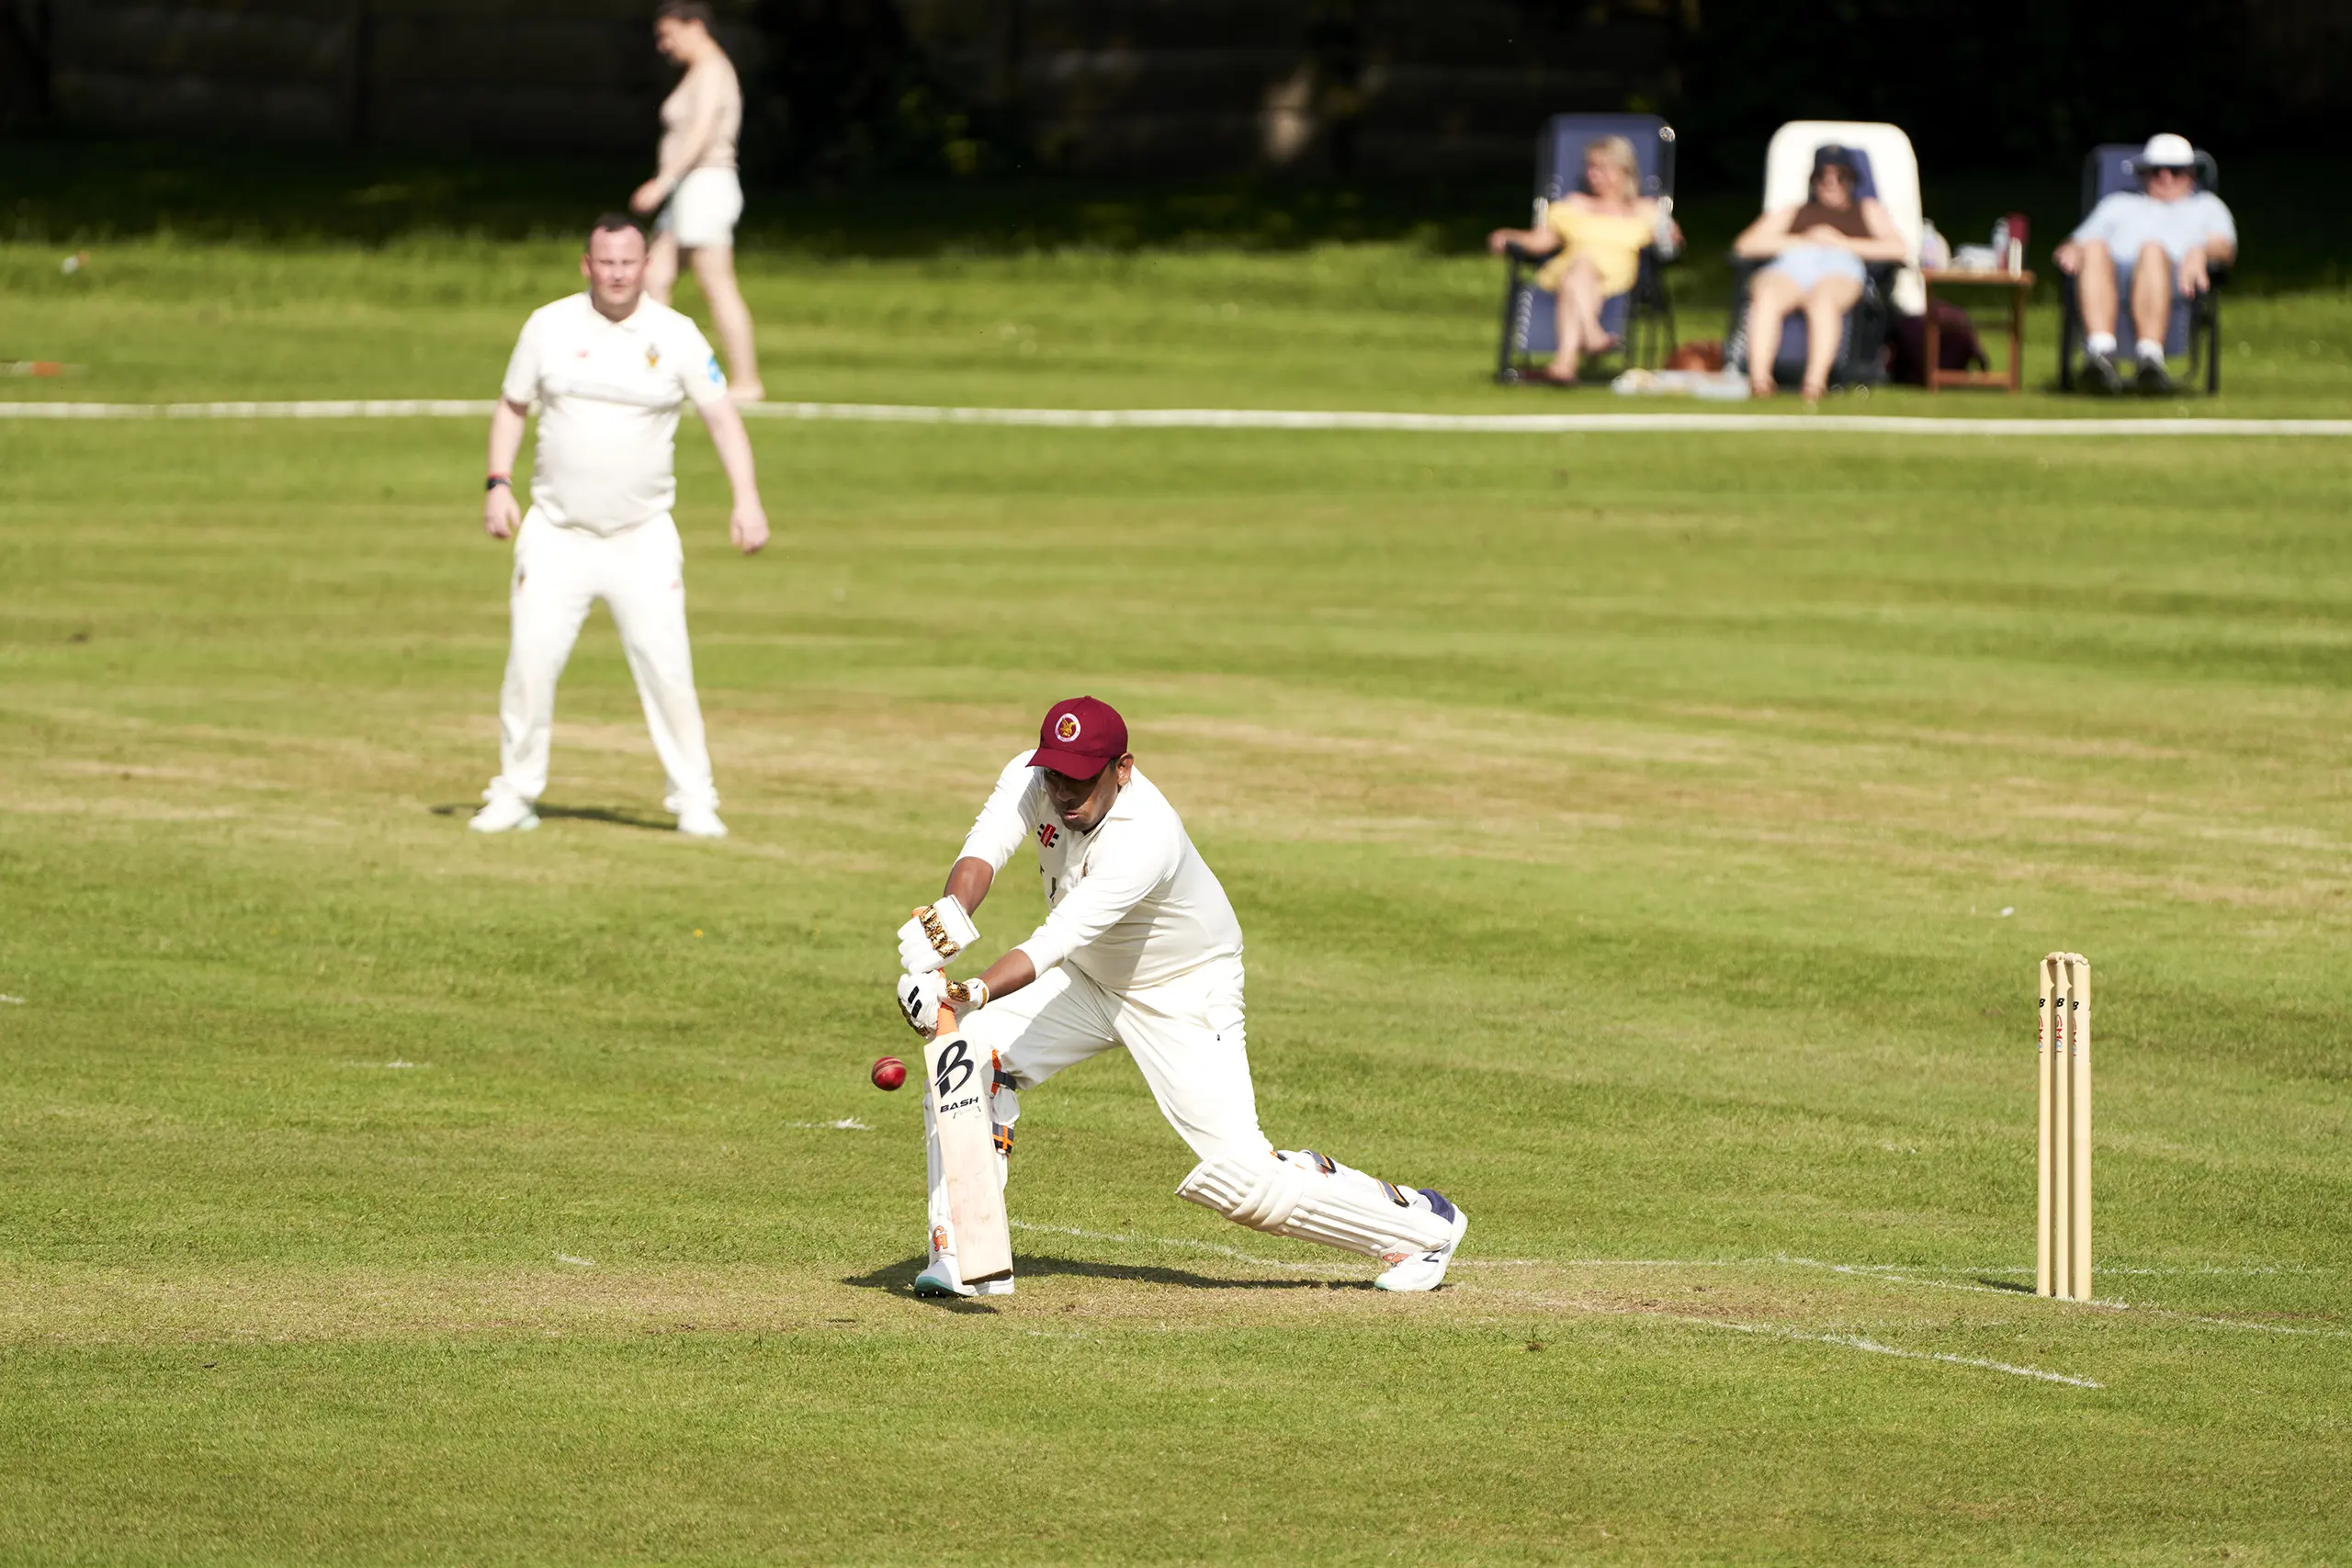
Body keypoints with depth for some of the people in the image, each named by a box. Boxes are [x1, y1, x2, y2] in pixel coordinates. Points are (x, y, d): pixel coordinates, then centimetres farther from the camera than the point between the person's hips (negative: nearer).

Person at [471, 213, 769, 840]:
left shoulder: (675, 336, -2)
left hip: (643, 536, -1)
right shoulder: (548, 327, 1)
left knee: (666, 666, -8)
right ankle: (514, 795, 7)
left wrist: (746, 497, -18)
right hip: (557, 531, 1)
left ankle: (695, 803, 2)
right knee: (530, 663, -6)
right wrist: (498, 484, -2)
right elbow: (511, 406, 12)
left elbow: (721, 416, -4)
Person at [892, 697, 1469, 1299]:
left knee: (1239, 1179, -12)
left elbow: (1059, 939, -47)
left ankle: (1418, 1221, 9)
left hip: (1184, 996, -7)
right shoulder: (1030, 780, -17)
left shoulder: (1145, 836, -38)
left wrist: (973, 995, -61)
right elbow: (983, 852, -32)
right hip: (1087, 978, 7)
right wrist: (951, 915, -55)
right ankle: (963, 1258, -4)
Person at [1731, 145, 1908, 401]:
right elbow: (1745, 245, 21)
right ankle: (1758, 379, -54)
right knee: (1766, 297, -39)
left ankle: (1816, 381, -58)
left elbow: (1899, 249, 15)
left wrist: (1843, 243, 3)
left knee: (1823, 300, -42)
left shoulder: (1868, 211, 35)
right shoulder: (1793, 213, 39)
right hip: (1790, 265, 1)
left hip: (1839, 267, -1)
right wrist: (1802, 240, 6)